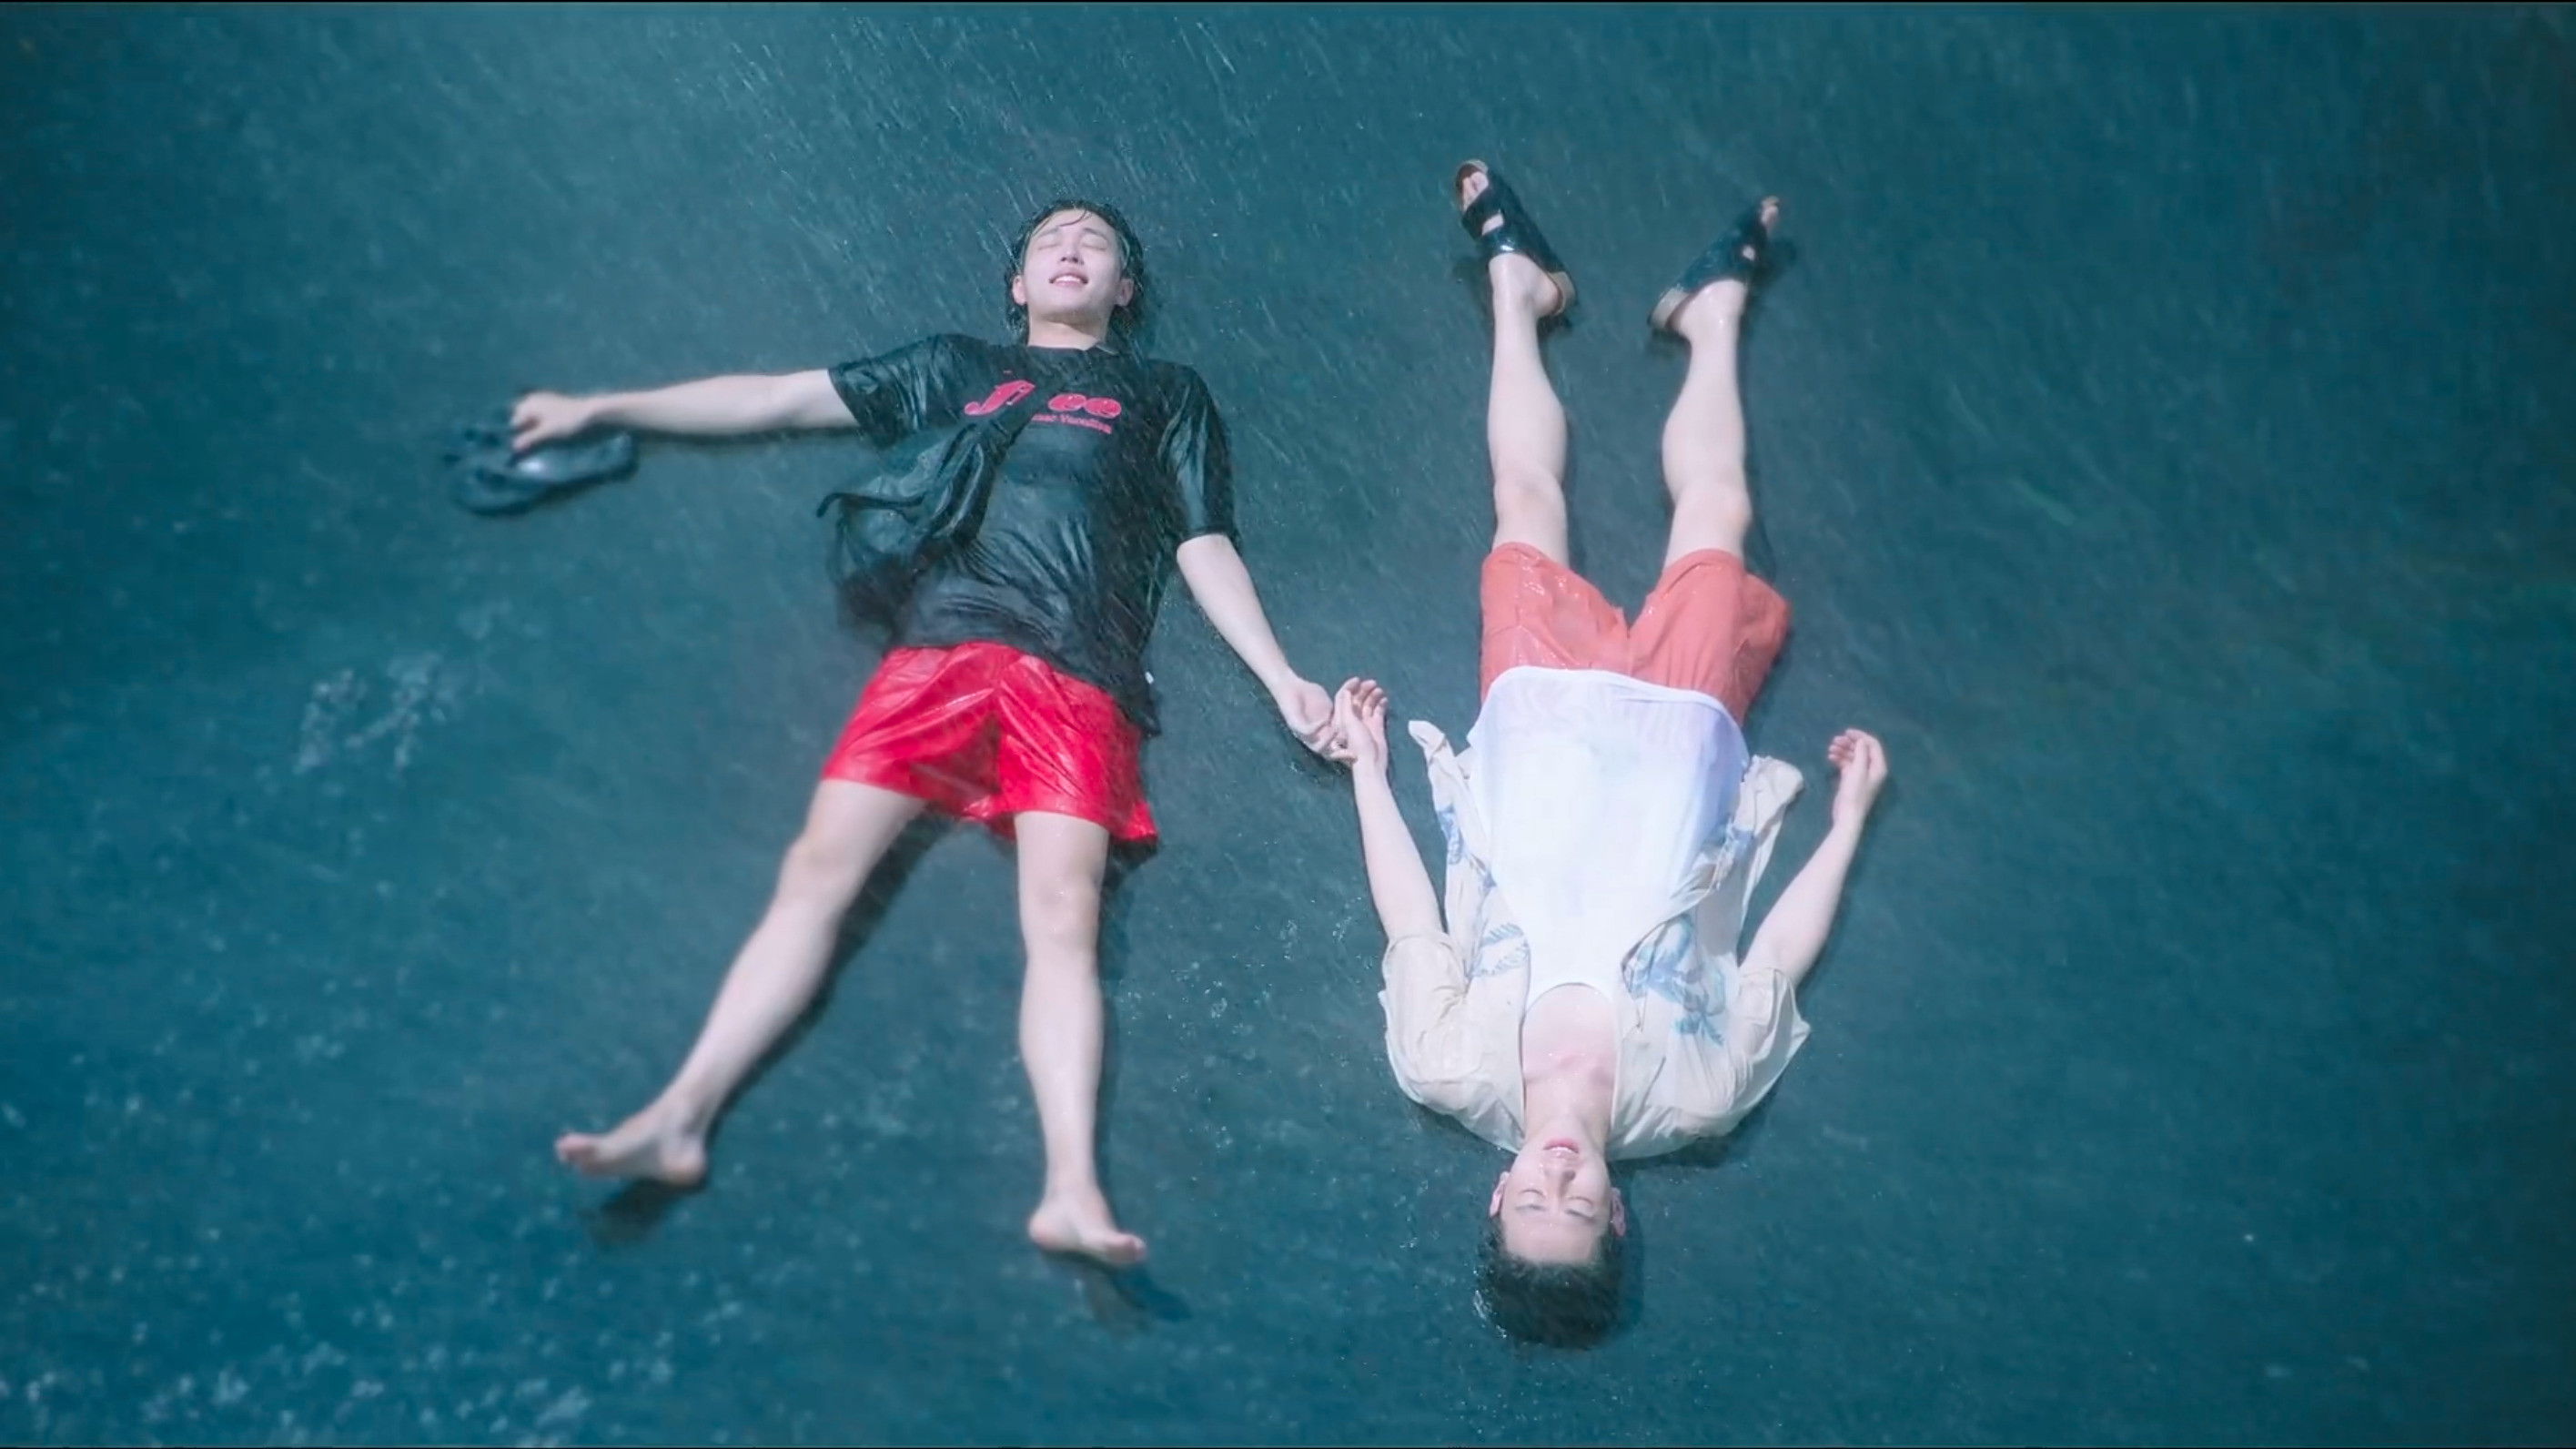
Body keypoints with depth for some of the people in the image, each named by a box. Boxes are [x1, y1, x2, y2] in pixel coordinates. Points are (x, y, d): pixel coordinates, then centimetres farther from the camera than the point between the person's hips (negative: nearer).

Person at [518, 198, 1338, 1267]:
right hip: (942, 647, 2)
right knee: (821, 867, -15)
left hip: (1081, 677, -1)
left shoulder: (1167, 395, 27)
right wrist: (601, 409, 25)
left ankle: (1072, 1190, -32)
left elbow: (1206, 550, 19)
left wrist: (1282, 678, 4)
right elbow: (778, 399, 27)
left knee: (1063, 908, -21)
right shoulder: (958, 367, 29)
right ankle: (681, 1116, -18)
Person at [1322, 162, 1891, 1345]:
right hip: (1675, 719, 0)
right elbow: (1779, 956, -14)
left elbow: (1410, 923, -15)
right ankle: (1713, 309, 40)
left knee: (1527, 500, 10)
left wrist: (1367, 769, -4)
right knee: (1714, 513, 9)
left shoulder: (1450, 1072, -32)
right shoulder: (1694, 1098, -32)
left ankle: (1519, 283, 40)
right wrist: (1850, 819, -4)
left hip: (1545, 708, 1)